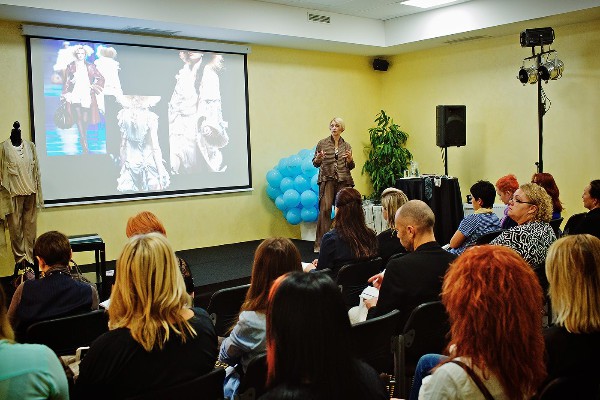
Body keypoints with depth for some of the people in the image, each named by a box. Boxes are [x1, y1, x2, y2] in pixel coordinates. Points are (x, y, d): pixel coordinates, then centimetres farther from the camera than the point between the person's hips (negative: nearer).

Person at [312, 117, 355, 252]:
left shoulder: (347, 146, 12)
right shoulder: (322, 143, 6)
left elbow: (351, 167, 15)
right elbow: (315, 163, 9)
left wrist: (350, 159, -6)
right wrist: (318, 159, -13)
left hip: (343, 180, 2)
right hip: (327, 179, -2)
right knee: (325, 209, -14)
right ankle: (320, 243, -10)